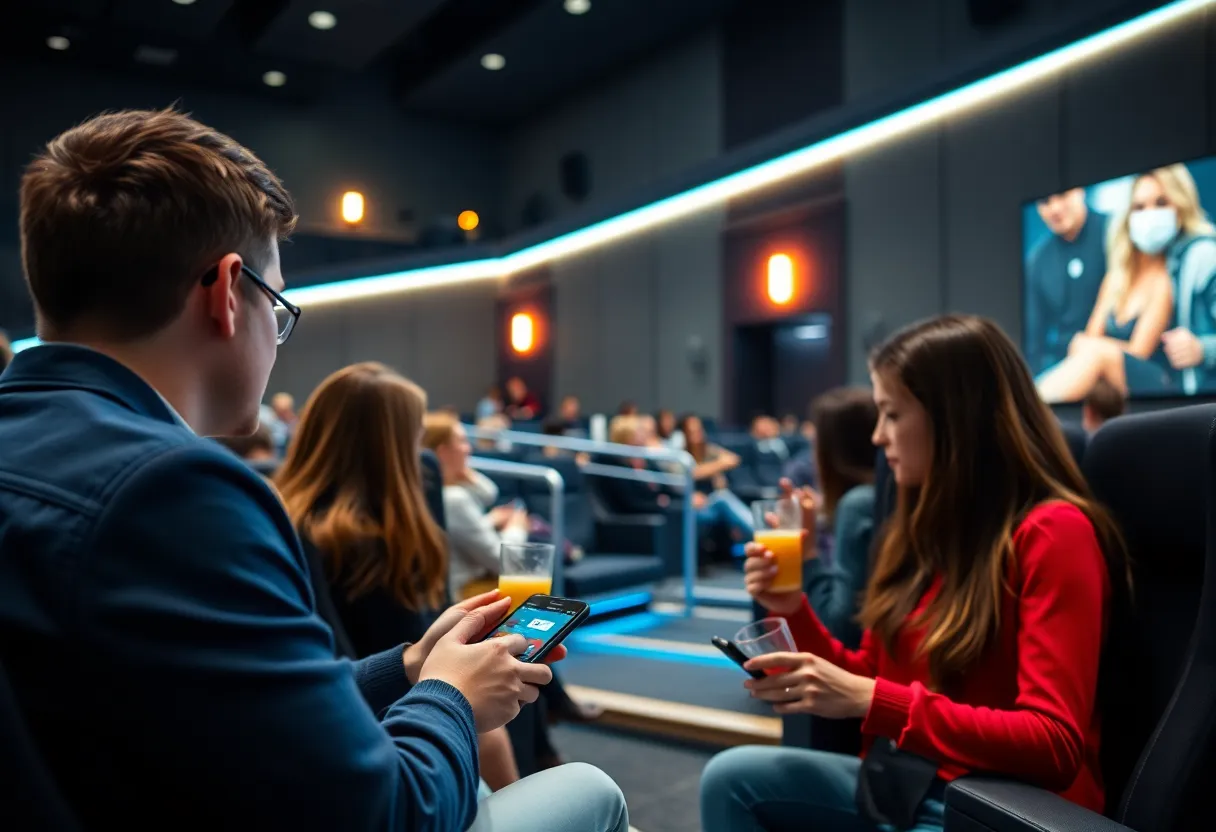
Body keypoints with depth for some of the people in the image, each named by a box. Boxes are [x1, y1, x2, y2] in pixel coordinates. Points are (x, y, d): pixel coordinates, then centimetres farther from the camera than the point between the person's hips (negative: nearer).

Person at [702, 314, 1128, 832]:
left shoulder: (1052, 533, -16)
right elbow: (872, 682, 12)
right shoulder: (928, 526, 6)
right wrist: (795, 611, -3)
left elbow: (1053, 745, -23)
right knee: (731, 780, -6)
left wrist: (871, 700, -28)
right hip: (910, 784, 8)